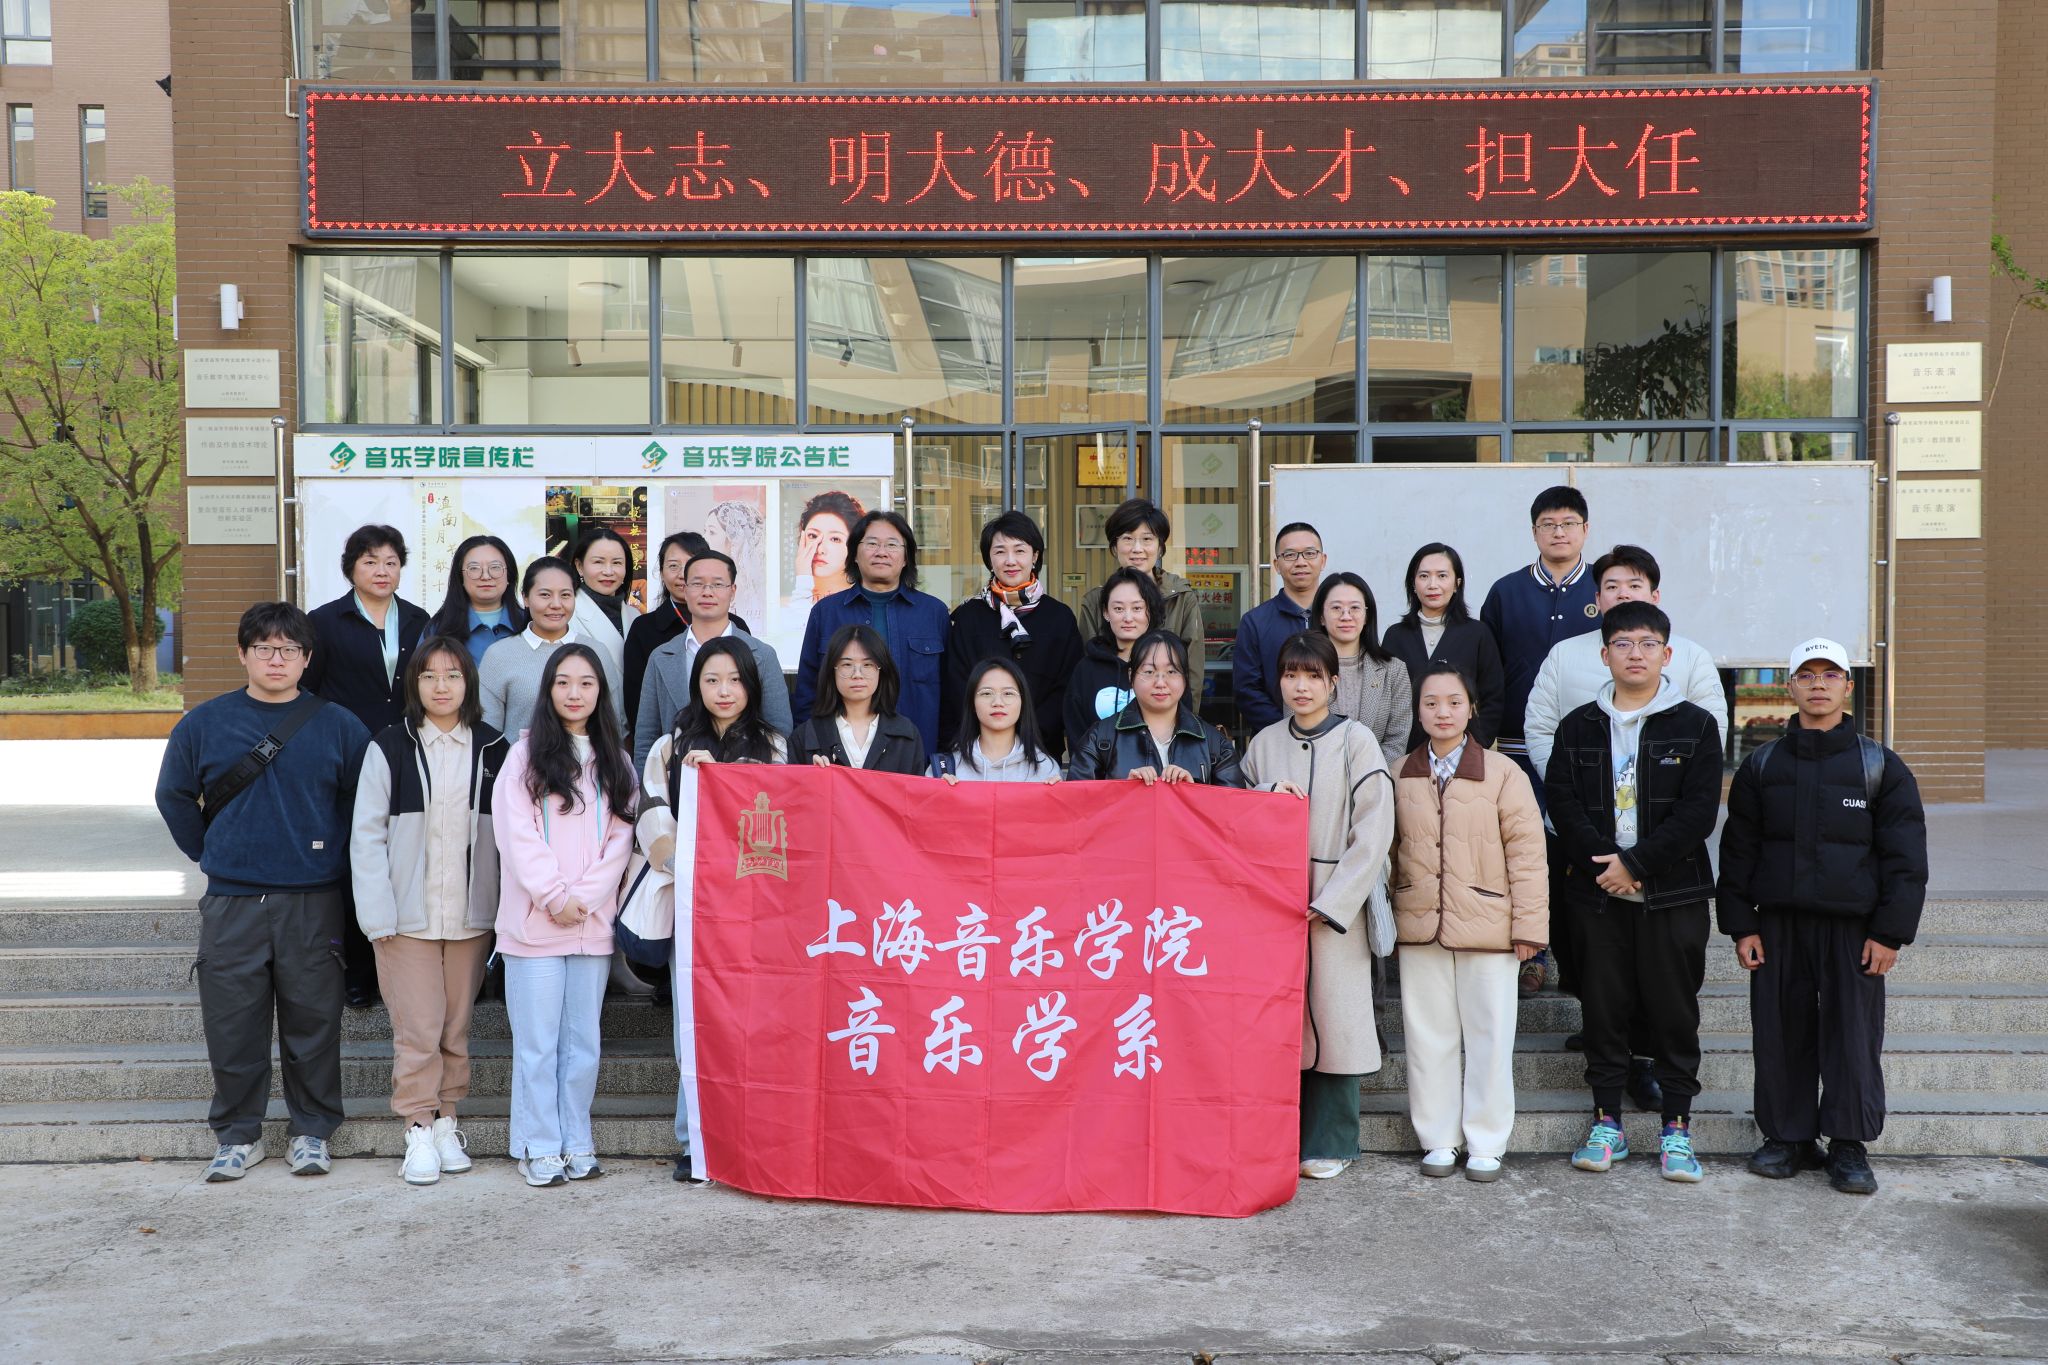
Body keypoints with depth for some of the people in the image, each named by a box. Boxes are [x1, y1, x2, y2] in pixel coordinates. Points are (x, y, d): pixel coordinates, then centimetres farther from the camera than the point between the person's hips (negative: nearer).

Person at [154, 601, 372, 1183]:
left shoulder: (338, 726, 1)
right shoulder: (204, 723, 4)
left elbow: (365, 801, 9)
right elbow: (173, 796, 16)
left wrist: (332, 855, 7)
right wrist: (207, 854, 11)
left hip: (312, 902, -1)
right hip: (231, 903, 1)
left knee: (313, 1021, 5)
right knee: (233, 1026, 5)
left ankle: (311, 1130, 19)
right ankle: (237, 1135, 19)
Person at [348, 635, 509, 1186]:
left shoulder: (493, 750, 6)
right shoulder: (390, 748, -1)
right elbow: (366, 834, -2)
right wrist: (377, 914, -9)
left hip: (471, 914, 2)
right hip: (408, 915, -2)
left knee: (456, 1026, 9)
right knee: (417, 1028, -3)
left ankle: (446, 1120, 22)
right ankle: (420, 1130, 8)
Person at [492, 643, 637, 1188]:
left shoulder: (615, 762, 13)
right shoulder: (526, 754, 2)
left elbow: (620, 838, 5)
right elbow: (516, 833, -5)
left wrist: (584, 897, -8)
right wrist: (554, 897, -12)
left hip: (593, 922, 3)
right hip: (534, 922, -3)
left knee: (583, 1041, 7)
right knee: (537, 1044, -1)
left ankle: (577, 1144, 16)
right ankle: (540, 1148, 8)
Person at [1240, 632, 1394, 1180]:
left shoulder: (1356, 742, -2)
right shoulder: (1263, 744, 10)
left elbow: (1373, 832, -6)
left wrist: (1329, 903, -11)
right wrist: (1268, 798, -6)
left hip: (1336, 903, -3)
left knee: (1333, 1013, -2)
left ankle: (1330, 1143, 10)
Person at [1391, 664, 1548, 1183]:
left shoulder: (1503, 774, -2)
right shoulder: (1400, 776, 7)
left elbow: (1527, 853, -3)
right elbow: (1388, 850, 14)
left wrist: (1529, 924, -6)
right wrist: (1384, 917, 10)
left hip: (1487, 926, -3)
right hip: (1419, 927, 3)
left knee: (1489, 1037, 4)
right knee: (1429, 1036, 8)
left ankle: (1486, 1144, 16)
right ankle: (1438, 1140, 19)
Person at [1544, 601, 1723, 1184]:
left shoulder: (1695, 726, 2)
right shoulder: (1579, 727, 8)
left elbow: (1698, 812, -7)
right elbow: (1562, 803, -1)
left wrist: (1636, 862, -14)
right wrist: (1603, 860, -15)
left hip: (1673, 894, -2)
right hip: (1597, 893, 2)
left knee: (1674, 1010, 4)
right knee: (1603, 1007, 6)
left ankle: (1677, 1129, 14)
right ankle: (1607, 1123, 17)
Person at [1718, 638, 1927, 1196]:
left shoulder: (1882, 767, 4)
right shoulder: (1762, 766, 8)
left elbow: (1905, 857, 2)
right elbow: (1737, 851, 9)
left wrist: (1890, 933, -5)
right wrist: (1741, 925, 2)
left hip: (1852, 926, -2)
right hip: (1777, 924, 2)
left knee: (1854, 1033, 0)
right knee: (1780, 1032, 5)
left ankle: (1849, 1144, 11)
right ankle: (1787, 1135, 17)